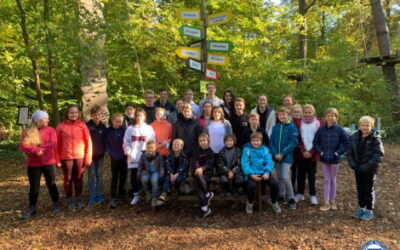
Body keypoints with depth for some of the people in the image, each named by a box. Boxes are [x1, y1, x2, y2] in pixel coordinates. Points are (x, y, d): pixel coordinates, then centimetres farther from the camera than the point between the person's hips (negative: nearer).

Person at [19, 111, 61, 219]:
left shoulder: (50, 130, 0)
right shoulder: (27, 132, 1)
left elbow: (53, 144, -13)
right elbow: (23, 146, -10)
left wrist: (40, 149, -18)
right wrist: (36, 150, -24)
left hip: (48, 162, -1)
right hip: (33, 164, 1)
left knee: (51, 184, 8)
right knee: (34, 187, 8)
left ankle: (56, 204, 22)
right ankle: (32, 208, 20)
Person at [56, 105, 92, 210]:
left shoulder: (82, 125, -1)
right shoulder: (61, 126, -2)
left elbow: (88, 141, 0)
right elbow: (57, 143, 0)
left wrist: (88, 157, -2)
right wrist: (57, 159, -2)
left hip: (80, 156, 1)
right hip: (66, 157, 0)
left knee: (79, 178, 11)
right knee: (68, 179, 9)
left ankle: (79, 199, 26)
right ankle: (70, 201, 23)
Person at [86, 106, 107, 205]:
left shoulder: (103, 126, 3)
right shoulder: (87, 126, -7)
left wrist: (104, 150, 2)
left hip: (100, 154, 3)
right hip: (90, 154, -3)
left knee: (99, 174, 8)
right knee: (92, 175, 3)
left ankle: (99, 195, 17)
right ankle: (92, 196, 10)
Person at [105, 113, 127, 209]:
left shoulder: (124, 130, -6)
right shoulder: (108, 131, -1)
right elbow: (106, 144, 3)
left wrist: (125, 153, -9)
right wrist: (111, 153, -4)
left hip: (123, 158, 0)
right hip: (114, 158, 1)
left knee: (122, 177, 8)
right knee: (114, 177, 2)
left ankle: (121, 197, 20)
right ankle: (113, 198, 3)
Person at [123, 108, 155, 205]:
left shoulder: (149, 128, 6)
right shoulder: (130, 129, 9)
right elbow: (126, 142, 6)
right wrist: (129, 152, -6)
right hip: (133, 157, 2)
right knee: (134, 176, 4)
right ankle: (136, 195, 14)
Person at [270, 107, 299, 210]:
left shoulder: (292, 127, -7)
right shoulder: (275, 127, 7)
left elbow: (294, 142, -13)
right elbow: (271, 141, 5)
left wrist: (283, 154, -16)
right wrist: (275, 154, -9)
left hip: (287, 156, -5)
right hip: (276, 156, 5)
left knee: (285, 177, -12)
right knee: (280, 177, 13)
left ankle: (291, 199, 3)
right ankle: (282, 196, 27)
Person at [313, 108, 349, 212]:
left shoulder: (339, 130, -9)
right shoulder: (321, 129, -6)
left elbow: (346, 143, -3)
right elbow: (315, 142, 3)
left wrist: (338, 153, -9)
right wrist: (320, 152, -6)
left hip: (335, 159, -1)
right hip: (324, 159, 1)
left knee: (333, 180, 13)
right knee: (326, 180, 6)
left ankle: (332, 200, 27)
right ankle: (326, 203, 10)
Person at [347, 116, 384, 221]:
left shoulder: (375, 139, -13)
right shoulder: (354, 137, 0)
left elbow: (379, 155, -17)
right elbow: (349, 153, 4)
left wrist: (365, 167, -19)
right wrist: (354, 166, -9)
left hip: (370, 170, -4)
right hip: (358, 169, 4)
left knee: (369, 190, 6)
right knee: (360, 189, 14)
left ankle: (369, 211, 19)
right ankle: (362, 208, 28)